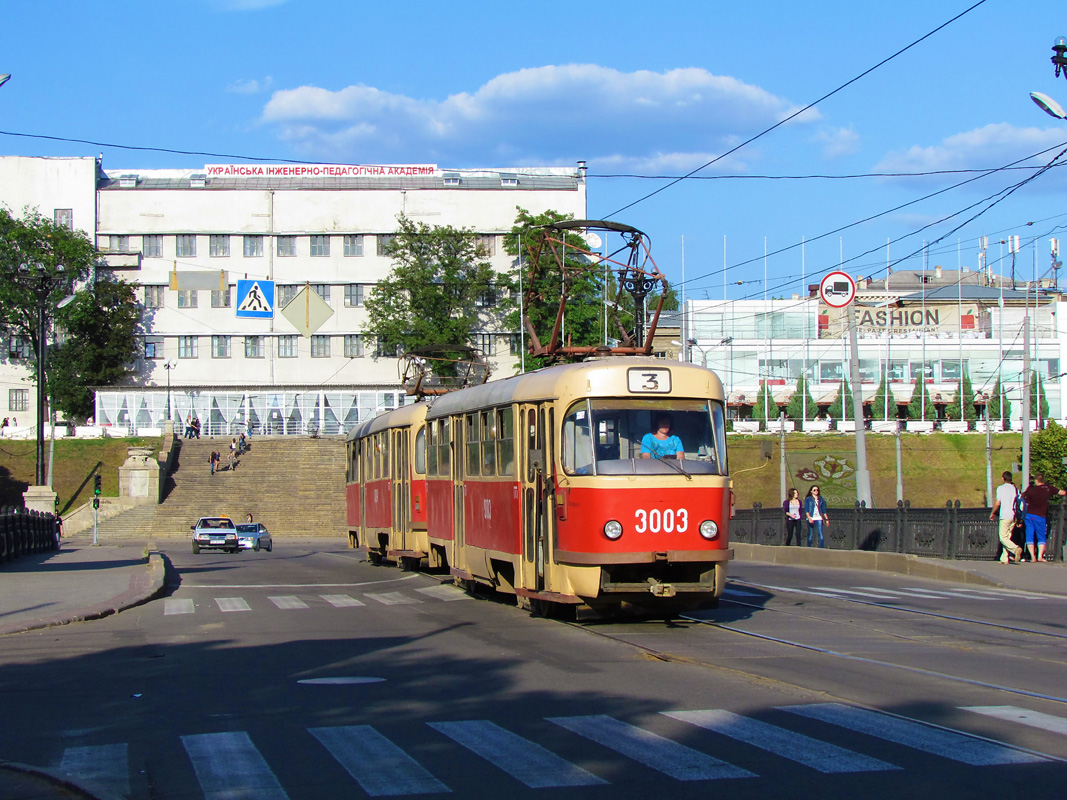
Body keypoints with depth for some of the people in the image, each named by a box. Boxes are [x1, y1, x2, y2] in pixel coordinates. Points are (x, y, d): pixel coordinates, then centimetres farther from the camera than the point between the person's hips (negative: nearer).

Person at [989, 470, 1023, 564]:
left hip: (1005, 516, -6)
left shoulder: (1001, 488, -4)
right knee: (1007, 537, 10)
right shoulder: (1015, 489, 13)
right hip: (1014, 517, 6)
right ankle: (1005, 558, 4)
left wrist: (992, 513, 7)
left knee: (1003, 538, -6)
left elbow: (997, 503, -7)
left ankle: (1016, 549, -29)